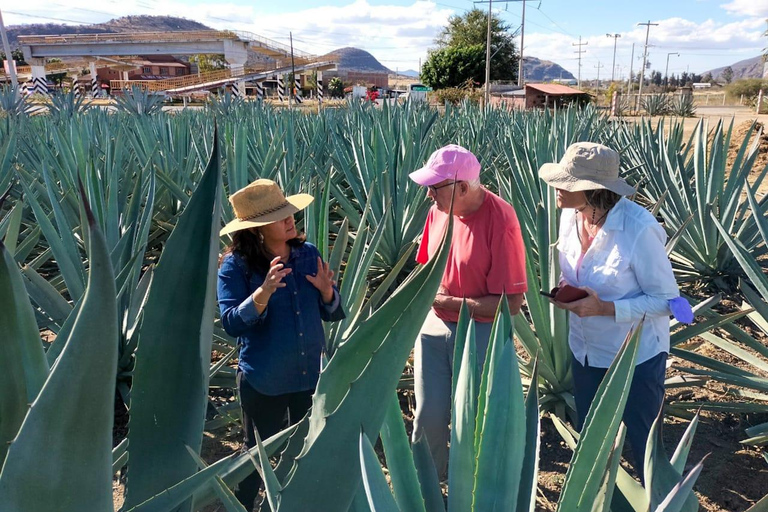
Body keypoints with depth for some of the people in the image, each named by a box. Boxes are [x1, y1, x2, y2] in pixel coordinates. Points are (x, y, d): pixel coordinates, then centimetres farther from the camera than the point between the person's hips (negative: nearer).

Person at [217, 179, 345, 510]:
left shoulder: (308, 253, -3)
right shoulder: (236, 264, -14)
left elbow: (334, 314, 2)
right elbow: (232, 324, -22)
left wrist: (326, 290, -19)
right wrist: (264, 293, -35)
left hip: (311, 375, 4)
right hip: (263, 381, -4)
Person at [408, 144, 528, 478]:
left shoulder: (501, 221, -21)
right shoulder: (439, 210, -2)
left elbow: (511, 302, -20)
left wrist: (449, 302, -19)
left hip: (480, 334, -5)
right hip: (434, 327, 5)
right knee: (428, 415, 14)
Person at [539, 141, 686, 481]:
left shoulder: (639, 229, -28)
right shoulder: (570, 215, -8)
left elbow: (667, 298, -19)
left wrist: (605, 308, -29)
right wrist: (564, 287, -13)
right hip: (586, 351, 6)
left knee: (644, 444, 15)